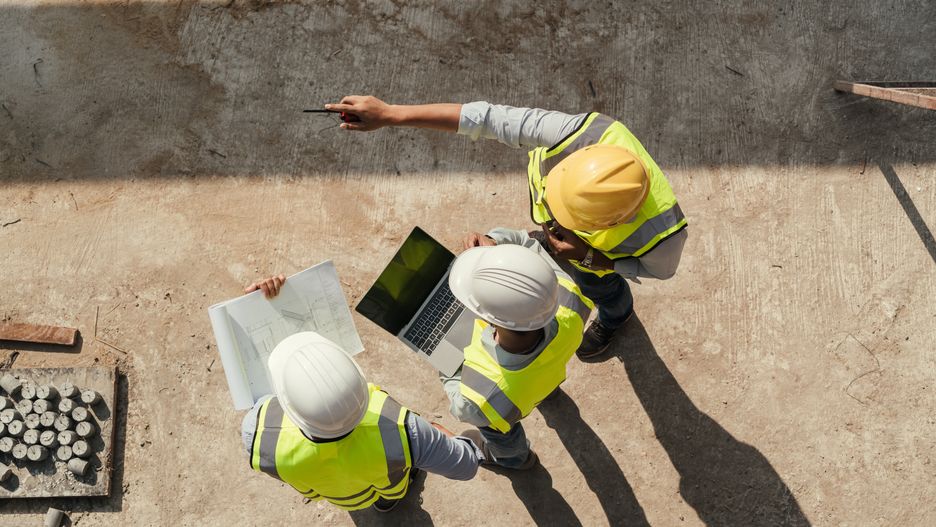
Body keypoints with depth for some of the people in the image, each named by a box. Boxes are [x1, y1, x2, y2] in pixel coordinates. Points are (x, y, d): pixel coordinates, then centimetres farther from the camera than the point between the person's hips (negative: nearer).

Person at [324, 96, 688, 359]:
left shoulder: (662, 234, -48)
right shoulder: (587, 133, -49)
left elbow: (661, 269, -21)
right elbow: (488, 118, -45)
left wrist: (587, 257, -35)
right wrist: (389, 114, -47)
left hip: (601, 252, -2)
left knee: (597, 285, 31)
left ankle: (616, 315, 69)